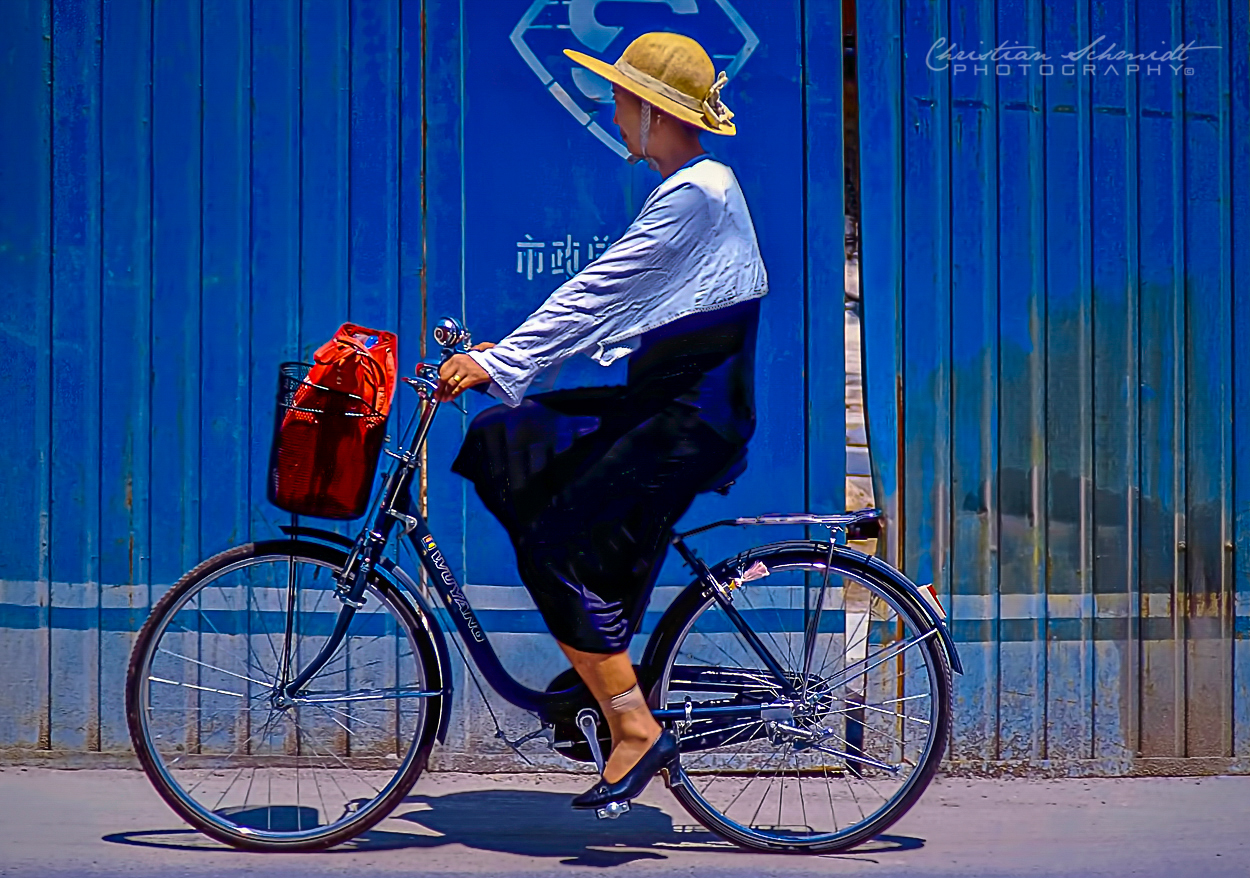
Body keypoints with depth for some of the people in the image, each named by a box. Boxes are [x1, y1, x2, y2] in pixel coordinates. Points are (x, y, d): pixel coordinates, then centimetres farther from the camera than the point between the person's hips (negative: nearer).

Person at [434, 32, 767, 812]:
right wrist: (508, 352, 14)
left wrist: (499, 363, -20)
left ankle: (637, 730, -8)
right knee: (501, 443, 4)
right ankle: (601, 659, 6)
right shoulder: (692, 189, 17)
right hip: (663, 404, 10)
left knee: (559, 542, -14)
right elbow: (609, 302, 19)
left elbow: (598, 292, -20)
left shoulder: (697, 194, -15)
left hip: (693, 417, -10)